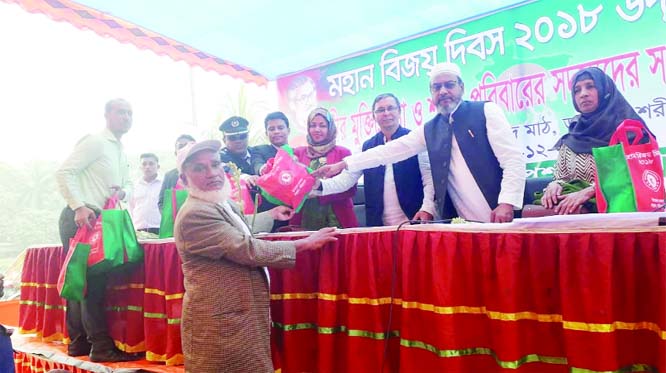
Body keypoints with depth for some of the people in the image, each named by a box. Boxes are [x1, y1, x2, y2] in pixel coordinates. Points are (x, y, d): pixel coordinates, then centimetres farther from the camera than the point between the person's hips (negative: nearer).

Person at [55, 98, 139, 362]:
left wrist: (122, 191, 1)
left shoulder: (120, 151, 20)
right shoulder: (95, 142, -7)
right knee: (91, 281, -10)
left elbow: (127, 182, 25)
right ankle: (102, 347, -7)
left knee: (82, 280, 12)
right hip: (81, 218, -9)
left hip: (97, 220, 9)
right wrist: (79, 207, -24)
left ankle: (79, 342, 20)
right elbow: (64, 172, -15)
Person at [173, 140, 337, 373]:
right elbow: (248, 250, -25)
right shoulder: (194, 215, -21)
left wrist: (273, 214, 33)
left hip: (237, 314, 9)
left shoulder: (221, 203, 11)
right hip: (220, 321, -9)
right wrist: (305, 243, -18)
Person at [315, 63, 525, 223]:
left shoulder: (486, 112, -2)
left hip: (497, 220, -3)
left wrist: (506, 203, -20)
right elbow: (389, 151, 11)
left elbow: (514, 160, -7)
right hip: (462, 223, 4)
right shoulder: (429, 130, 11)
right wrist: (344, 164, 8)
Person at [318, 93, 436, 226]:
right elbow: (347, 177, 3)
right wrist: (320, 186, -14)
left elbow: (429, 177, -5)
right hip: (379, 226, 3)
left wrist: (427, 208, -20)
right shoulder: (367, 147, 8)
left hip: (415, 222, -3)